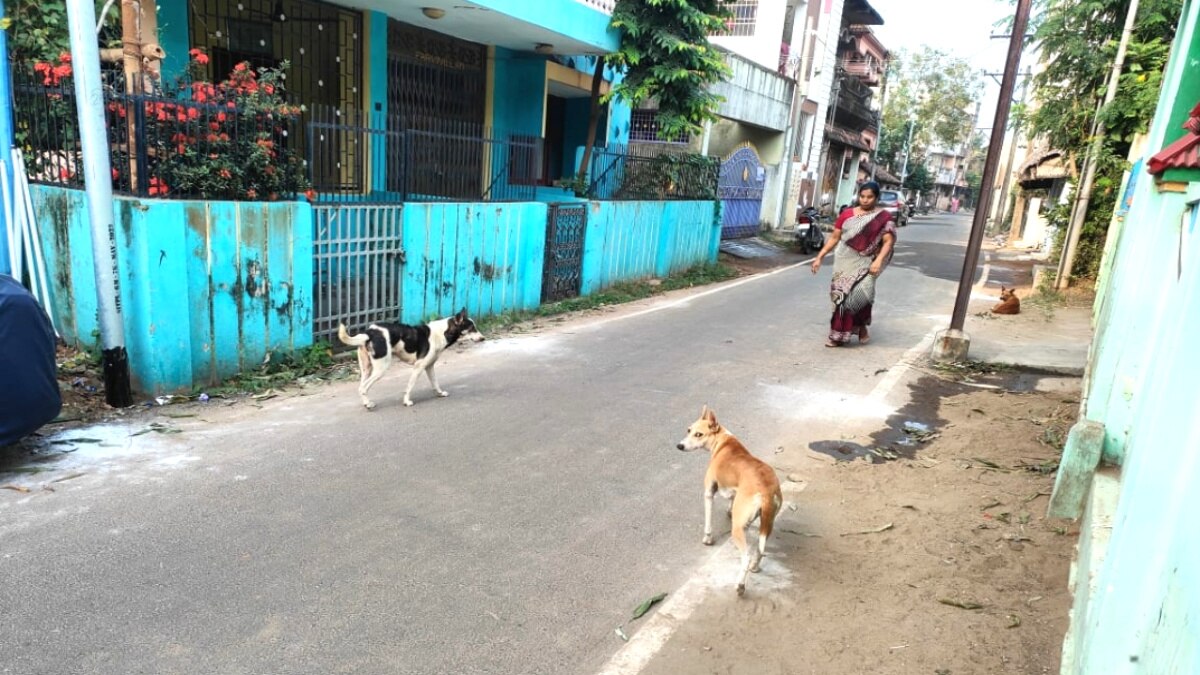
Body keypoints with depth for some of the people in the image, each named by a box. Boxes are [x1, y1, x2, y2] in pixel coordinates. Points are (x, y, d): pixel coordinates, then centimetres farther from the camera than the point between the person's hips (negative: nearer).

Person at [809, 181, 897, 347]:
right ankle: (839, 334, 16)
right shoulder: (847, 214, 6)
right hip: (844, 260, 3)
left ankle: (861, 327, 7)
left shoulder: (883, 218, -1)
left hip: (865, 263, -3)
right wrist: (820, 257, 4)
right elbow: (834, 238, 9)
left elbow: (888, 241, -8)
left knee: (860, 293, -18)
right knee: (841, 295, 4)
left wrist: (878, 260, -23)